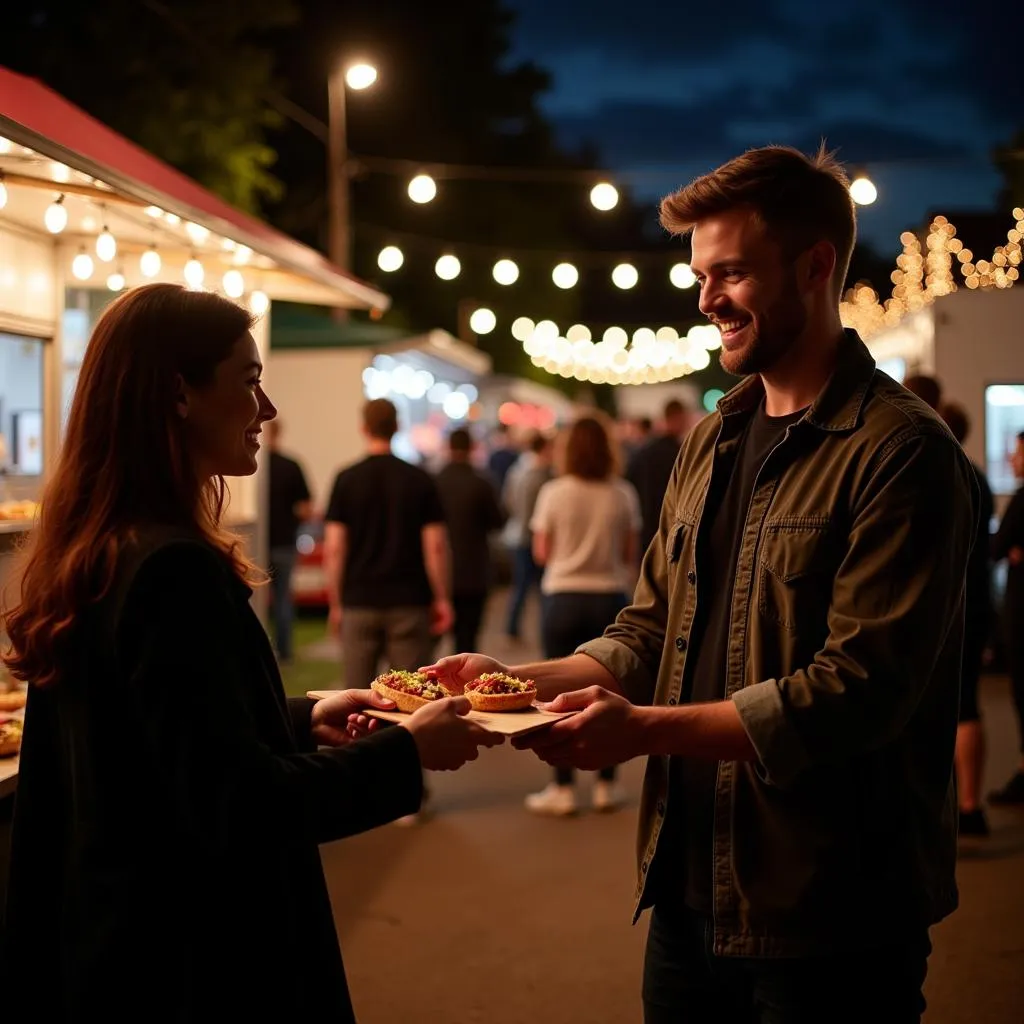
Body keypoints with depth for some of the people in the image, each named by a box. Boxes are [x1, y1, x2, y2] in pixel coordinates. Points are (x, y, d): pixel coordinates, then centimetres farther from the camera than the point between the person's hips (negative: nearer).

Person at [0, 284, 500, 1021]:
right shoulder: (173, 568, -24)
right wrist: (406, 752, -15)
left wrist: (302, 720, 10)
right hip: (198, 961, -9)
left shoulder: (95, 551, 4)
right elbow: (238, 806, -25)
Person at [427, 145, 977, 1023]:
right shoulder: (710, 444, 11)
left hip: (829, 920, -6)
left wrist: (645, 728, -25)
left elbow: (857, 690, -21)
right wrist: (519, 681, -3)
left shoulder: (901, 453, -15)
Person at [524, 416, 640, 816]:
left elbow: (542, 553, -2)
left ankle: (563, 789, 9)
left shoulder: (554, 492, -7)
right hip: (611, 598, 1)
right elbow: (631, 554, 3)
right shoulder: (623, 494, -3)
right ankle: (606, 786, 16)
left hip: (563, 598, -1)